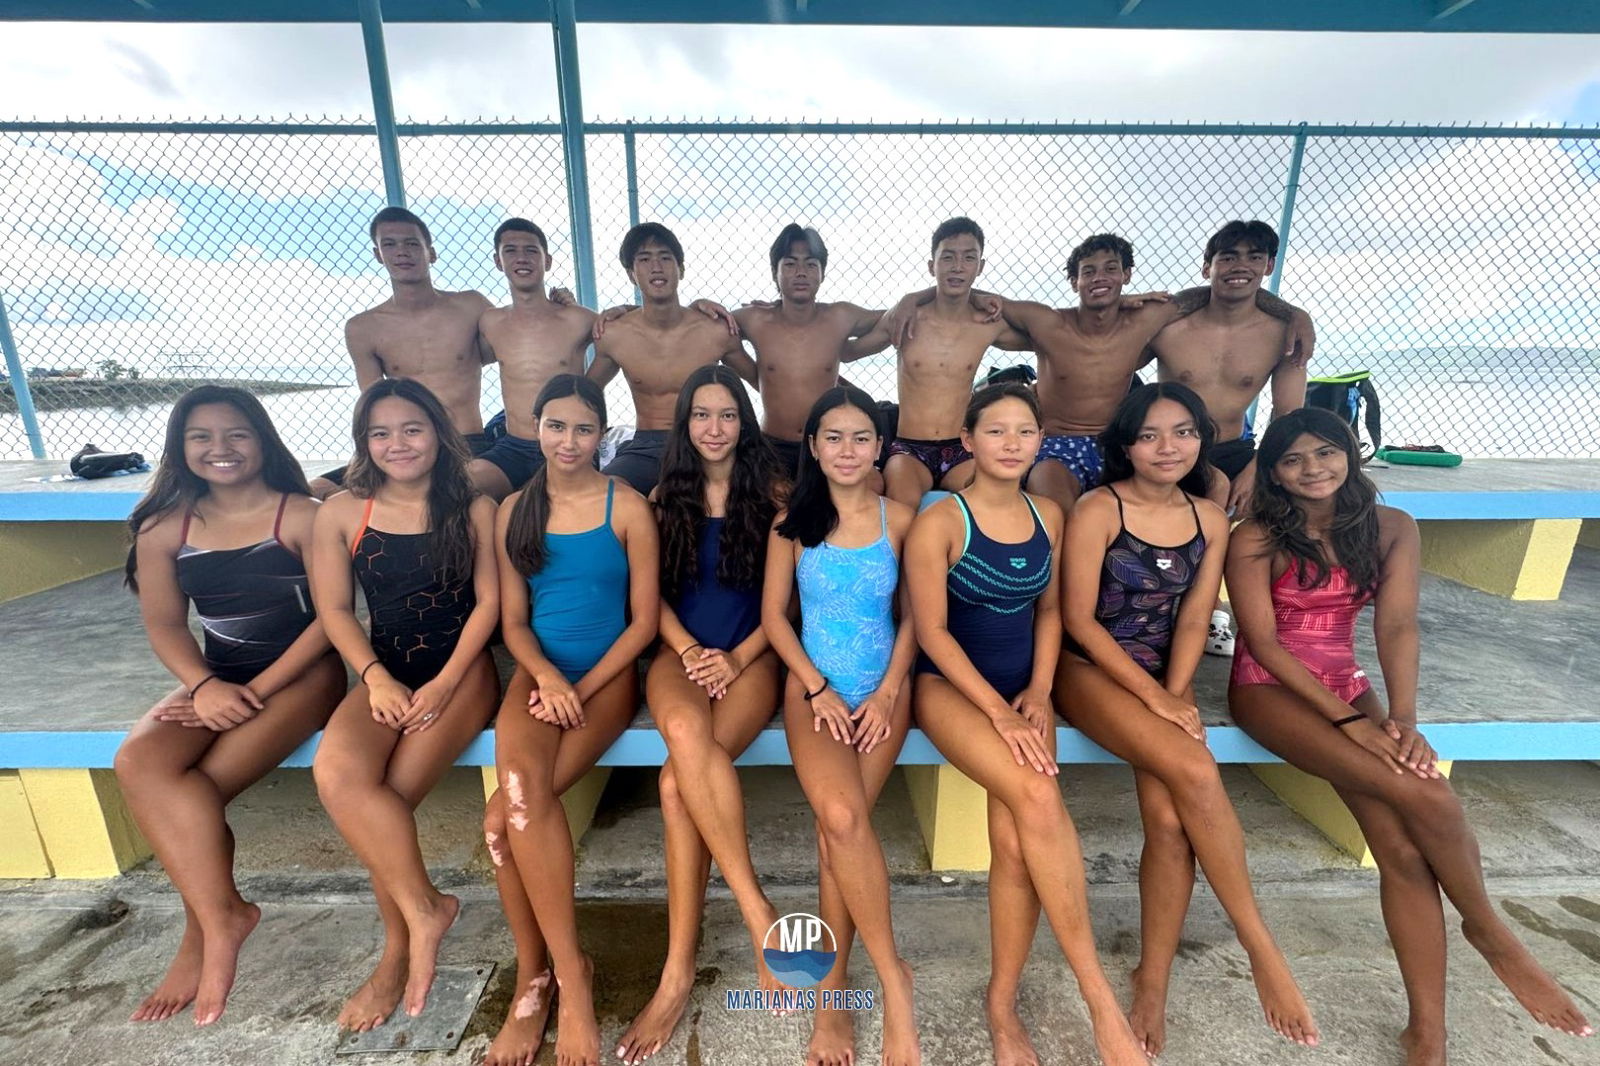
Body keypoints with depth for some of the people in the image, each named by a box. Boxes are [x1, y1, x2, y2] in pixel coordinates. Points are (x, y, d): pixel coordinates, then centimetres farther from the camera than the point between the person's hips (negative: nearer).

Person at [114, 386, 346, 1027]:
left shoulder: (300, 516, -9)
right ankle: (224, 916, -12)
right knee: (138, 762, -21)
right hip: (216, 678, 5)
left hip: (301, 671, -5)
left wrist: (259, 689, -15)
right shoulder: (163, 528, 6)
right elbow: (163, 624, 6)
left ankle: (203, 930, 1)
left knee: (193, 788, -20)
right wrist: (204, 684, -13)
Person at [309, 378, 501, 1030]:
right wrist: (378, 679, -10)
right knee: (336, 773, -26)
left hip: (461, 669, -2)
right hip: (385, 671, 3)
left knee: (388, 795, -20)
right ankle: (424, 907, -9)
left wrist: (444, 683, -12)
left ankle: (398, 951, 2)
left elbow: (488, 600, -2)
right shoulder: (341, 514, 6)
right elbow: (335, 610, 5)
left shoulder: (474, 508, 0)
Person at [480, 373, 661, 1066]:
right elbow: (513, 620, 8)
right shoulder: (514, 510, 9)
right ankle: (567, 971, -8)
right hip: (540, 671, 3)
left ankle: (539, 977, -1)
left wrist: (581, 689, -11)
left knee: (505, 817, -22)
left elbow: (643, 621, -3)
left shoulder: (627, 508, -2)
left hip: (606, 674, -3)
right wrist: (546, 676, -11)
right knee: (521, 791, -27)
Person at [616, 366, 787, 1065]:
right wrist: (688, 649, -9)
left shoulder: (770, 492, 6)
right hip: (681, 652, 2)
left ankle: (678, 972, -16)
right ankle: (759, 913, -24)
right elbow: (653, 592, 9)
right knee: (686, 734, -35)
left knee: (678, 780, -29)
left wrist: (737, 658, -10)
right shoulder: (665, 495, 13)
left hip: (750, 656, -1)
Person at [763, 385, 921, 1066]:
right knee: (842, 818, -23)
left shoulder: (899, 519, 4)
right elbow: (774, 615, 2)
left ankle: (832, 992, 6)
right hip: (814, 690, 0)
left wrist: (889, 691, -4)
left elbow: (913, 615, 6)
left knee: (840, 827, -15)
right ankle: (892, 975, -2)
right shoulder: (792, 523, 3)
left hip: (882, 692, 0)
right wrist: (818, 689, -7)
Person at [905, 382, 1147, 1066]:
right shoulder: (939, 522, -11)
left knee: (1016, 839, -17)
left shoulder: (1049, 516, 7)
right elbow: (932, 631, -11)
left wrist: (1039, 691, 1)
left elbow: (1049, 610, 14)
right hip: (950, 685, -4)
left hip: (1023, 688, 4)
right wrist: (997, 710, -16)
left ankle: (1002, 1004, 6)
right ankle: (1099, 997, -9)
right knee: (1038, 796, -28)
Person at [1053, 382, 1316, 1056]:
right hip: (1090, 671, -4)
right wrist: (1154, 699, -14)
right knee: (1195, 772, -28)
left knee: (1170, 817, -20)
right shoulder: (1098, 509, -9)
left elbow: (1192, 621, 5)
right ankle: (1262, 948, -7)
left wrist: (1175, 695, -11)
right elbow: (1078, 618, -12)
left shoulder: (1210, 519, 8)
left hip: (1164, 677, 4)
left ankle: (1152, 986, -1)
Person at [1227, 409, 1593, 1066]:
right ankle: (1490, 930, 6)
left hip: (1346, 684, 4)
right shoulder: (1255, 540, -9)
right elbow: (1263, 642, -12)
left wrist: (1403, 719, -18)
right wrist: (1348, 720, -18)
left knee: (1403, 844, -15)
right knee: (1425, 798, -22)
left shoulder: (1390, 528, 4)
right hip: (1270, 689, -4)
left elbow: (1397, 627, -5)